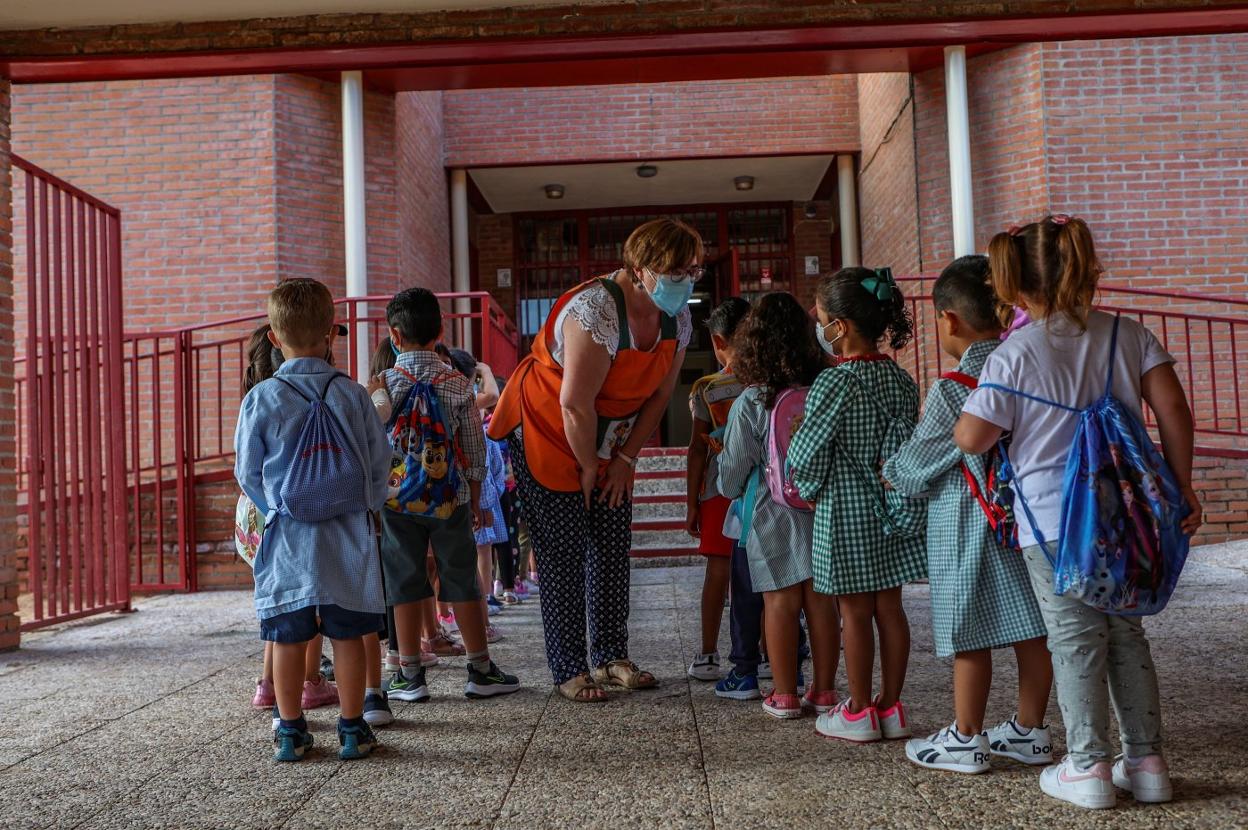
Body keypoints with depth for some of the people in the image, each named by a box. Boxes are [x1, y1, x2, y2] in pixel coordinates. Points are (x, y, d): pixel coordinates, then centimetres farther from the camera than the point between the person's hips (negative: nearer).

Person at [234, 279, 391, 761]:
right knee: (347, 634, 7)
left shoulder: (261, 399, -6)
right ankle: (353, 730, 15)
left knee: (288, 637, 9)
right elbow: (380, 462, 2)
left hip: (287, 539, 0)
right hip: (347, 538, 1)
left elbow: (247, 472, 1)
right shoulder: (352, 394, -3)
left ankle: (290, 732, 18)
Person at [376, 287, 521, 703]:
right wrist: (475, 498, 12)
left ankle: (410, 674, 13)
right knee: (462, 581, 8)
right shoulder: (459, 383, -2)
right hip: (451, 498, 1)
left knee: (405, 583, 7)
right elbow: (474, 448, 2)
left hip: (397, 499, -1)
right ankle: (481, 670, 14)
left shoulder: (384, 383, -6)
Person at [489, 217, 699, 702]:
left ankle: (611, 658, 18)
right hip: (546, 436, -7)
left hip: (606, 443, 7)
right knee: (563, 557, -4)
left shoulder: (677, 320, -5)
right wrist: (588, 467, -16)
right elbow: (575, 405, -28)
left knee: (612, 550, 8)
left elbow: (659, 394, 3)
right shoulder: (596, 312, -30)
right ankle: (569, 671, 5)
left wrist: (625, 458, -1)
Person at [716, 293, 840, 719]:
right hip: (823, 510, 3)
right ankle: (824, 690, 18)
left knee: (781, 603, 5)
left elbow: (733, 470, -3)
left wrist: (730, 488, 18)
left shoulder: (750, 403, -10)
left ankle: (785, 694, 12)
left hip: (774, 515, -3)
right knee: (821, 600, 9)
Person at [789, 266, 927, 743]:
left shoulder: (834, 383, -17)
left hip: (845, 509, -6)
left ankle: (858, 712, 14)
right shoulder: (902, 379, 4)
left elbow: (806, 452, -15)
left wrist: (811, 490, 3)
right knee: (889, 607, 11)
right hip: (891, 505, 6)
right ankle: (891, 708, 20)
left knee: (855, 612, 3)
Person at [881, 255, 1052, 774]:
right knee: (1030, 629, 12)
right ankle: (1030, 731, 25)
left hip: (965, 522, -6)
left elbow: (915, 466, -7)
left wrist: (890, 472, 14)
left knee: (969, 635, 4)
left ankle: (965, 740, 16)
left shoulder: (952, 389, -17)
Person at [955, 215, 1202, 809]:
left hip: (1052, 522, -4)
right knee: (1127, 633, 16)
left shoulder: (1015, 354, -10)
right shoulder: (1128, 335, 1)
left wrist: (967, 406, 12)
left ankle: (1089, 766, 14)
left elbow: (971, 439, -9)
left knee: (1075, 641, 6)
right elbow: (1174, 412, 0)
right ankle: (1147, 760, 24)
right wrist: (1182, 486, 9)